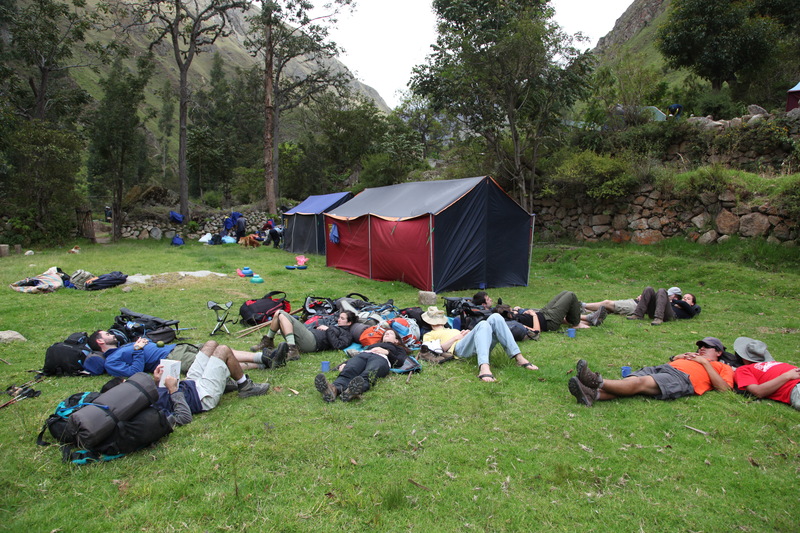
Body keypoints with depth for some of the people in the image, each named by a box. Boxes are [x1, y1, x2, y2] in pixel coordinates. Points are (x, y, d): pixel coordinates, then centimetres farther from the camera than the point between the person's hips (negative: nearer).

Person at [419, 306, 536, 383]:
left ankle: (519, 358, -27)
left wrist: (467, 333, 11)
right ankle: (484, 368, -56)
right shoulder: (428, 335, 27)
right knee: (483, 324, -34)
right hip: (459, 349, -6)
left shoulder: (453, 330, 45)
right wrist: (456, 337, 2)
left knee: (495, 317, -18)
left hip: (476, 348, 6)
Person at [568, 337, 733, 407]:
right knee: (628, 381, -26)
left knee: (639, 382, -32)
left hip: (681, 378, -5)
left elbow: (724, 387, 6)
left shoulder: (723, 367, 28)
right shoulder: (692, 358, 43)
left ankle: (597, 381, -54)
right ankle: (593, 394, -50)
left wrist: (705, 363, 8)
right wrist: (676, 357, 17)